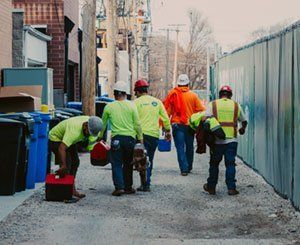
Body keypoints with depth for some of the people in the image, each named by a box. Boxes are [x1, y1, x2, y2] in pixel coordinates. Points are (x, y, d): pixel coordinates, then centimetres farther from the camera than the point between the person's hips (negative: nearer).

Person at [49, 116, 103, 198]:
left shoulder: (90, 122, -17)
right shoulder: (74, 131, -42)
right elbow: (62, 148, -50)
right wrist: (63, 165, -53)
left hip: (67, 139, 9)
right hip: (56, 138, -9)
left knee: (75, 162, 8)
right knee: (67, 164, -19)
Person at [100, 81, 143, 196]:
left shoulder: (109, 107, 1)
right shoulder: (131, 106, 0)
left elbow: (103, 124, 12)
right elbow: (137, 124, 0)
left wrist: (100, 136, 26)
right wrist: (140, 138, 10)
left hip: (116, 138, -1)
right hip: (130, 137, 1)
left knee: (116, 164, 2)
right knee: (128, 164, 13)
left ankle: (119, 187, -11)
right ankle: (128, 187, 18)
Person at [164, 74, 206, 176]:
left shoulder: (172, 94, -1)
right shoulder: (193, 95, -3)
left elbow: (167, 110, 0)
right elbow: (201, 110, -1)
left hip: (177, 124, -1)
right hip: (189, 125, 1)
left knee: (180, 148, 0)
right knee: (189, 147, 15)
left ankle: (184, 169, -8)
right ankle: (189, 167, 25)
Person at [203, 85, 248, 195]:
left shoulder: (213, 104, 2)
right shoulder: (236, 105, 8)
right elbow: (244, 121, 20)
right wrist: (242, 129, 40)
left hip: (217, 140, 0)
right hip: (231, 140, 0)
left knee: (214, 164, 11)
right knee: (230, 164, 4)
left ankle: (211, 187, 17)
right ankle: (231, 188, 0)